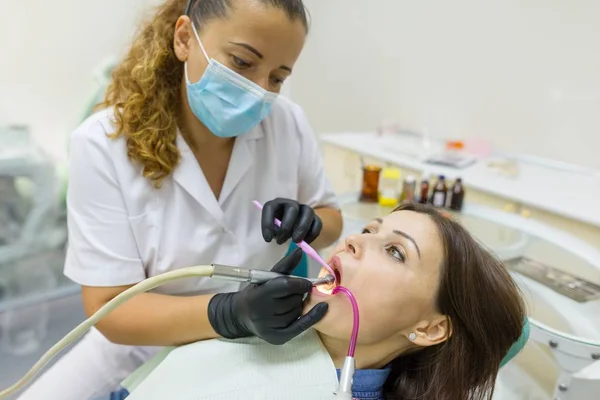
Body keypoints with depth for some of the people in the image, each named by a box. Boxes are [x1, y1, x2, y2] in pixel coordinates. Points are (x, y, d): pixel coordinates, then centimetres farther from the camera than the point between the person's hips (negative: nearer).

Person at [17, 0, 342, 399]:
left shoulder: (289, 124, -15)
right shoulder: (103, 145, -21)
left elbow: (331, 220, 1)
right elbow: (110, 308, -21)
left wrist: (309, 224, -23)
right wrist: (232, 312, -38)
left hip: (266, 347, 3)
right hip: (145, 347, -2)